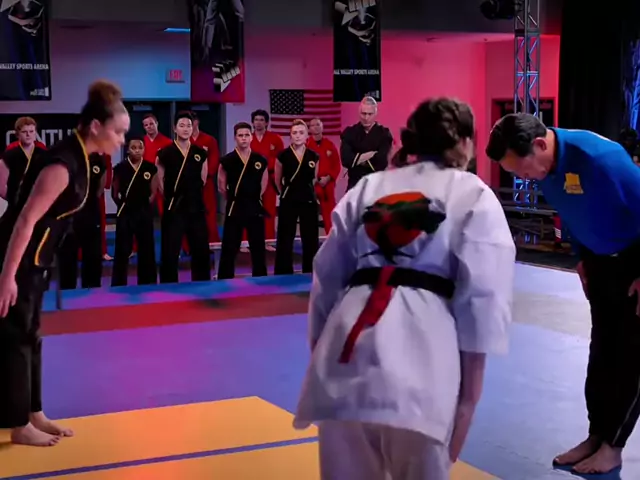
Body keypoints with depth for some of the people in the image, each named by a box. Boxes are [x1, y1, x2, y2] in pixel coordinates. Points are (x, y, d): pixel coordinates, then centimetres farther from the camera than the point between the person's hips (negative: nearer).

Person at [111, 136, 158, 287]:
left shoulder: (150, 168, 0)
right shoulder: (120, 168, -5)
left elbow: (153, 192, 9)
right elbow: (114, 193, 2)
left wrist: (145, 203, 2)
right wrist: (123, 204, 2)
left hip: (144, 212, 2)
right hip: (125, 213, -2)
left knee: (147, 249, 8)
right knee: (122, 250, 1)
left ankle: (148, 283, 19)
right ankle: (119, 285, 8)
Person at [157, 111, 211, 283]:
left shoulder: (200, 152, 4)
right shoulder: (166, 153, -6)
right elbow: (159, 181, -1)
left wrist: (193, 193, 12)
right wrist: (170, 196, 3)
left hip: (196, 205, 4)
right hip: (173, 207, -4)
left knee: (201, 248, 11)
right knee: (170, 250, -2)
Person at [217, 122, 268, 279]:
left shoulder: (260, 160, 1)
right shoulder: (227, 160, -6)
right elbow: (221, 187, 3)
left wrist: (254, 197, 10)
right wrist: (233, 199, 8)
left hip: (255, 208, 2)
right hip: (234, 209, -2)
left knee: (258, 247, 10)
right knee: (229, 248, 0)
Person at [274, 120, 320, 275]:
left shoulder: (314, 156, 0)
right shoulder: (283, 155, -6)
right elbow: (277, 180, 8)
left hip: (309, 200, 2)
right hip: (288, 201, -2)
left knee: (310, 239, 7)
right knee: (285, 239, 1)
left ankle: (311, 273, 17)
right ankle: (283, 274, 8)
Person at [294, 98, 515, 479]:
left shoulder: (367, 187, 24)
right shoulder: (475, 196, 13)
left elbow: (326, 278, 22)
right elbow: (482, 297, 3)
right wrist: (470, 394, 4)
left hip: (346, 351, 4)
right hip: (418, 361, -4)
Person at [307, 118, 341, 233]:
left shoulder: (330, 145, 5)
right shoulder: (305, 145, -1)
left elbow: (337, 165, 4)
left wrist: (328, 178, -9)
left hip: (327, 184, 2)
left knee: (329, 213, 4)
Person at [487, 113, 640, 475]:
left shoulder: (600, 158, -34)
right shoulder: (541, 164, -10)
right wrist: (582, 258, 12)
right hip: (601, 260, 7)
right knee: (602, 350, 13)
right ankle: (597, 436, 22)